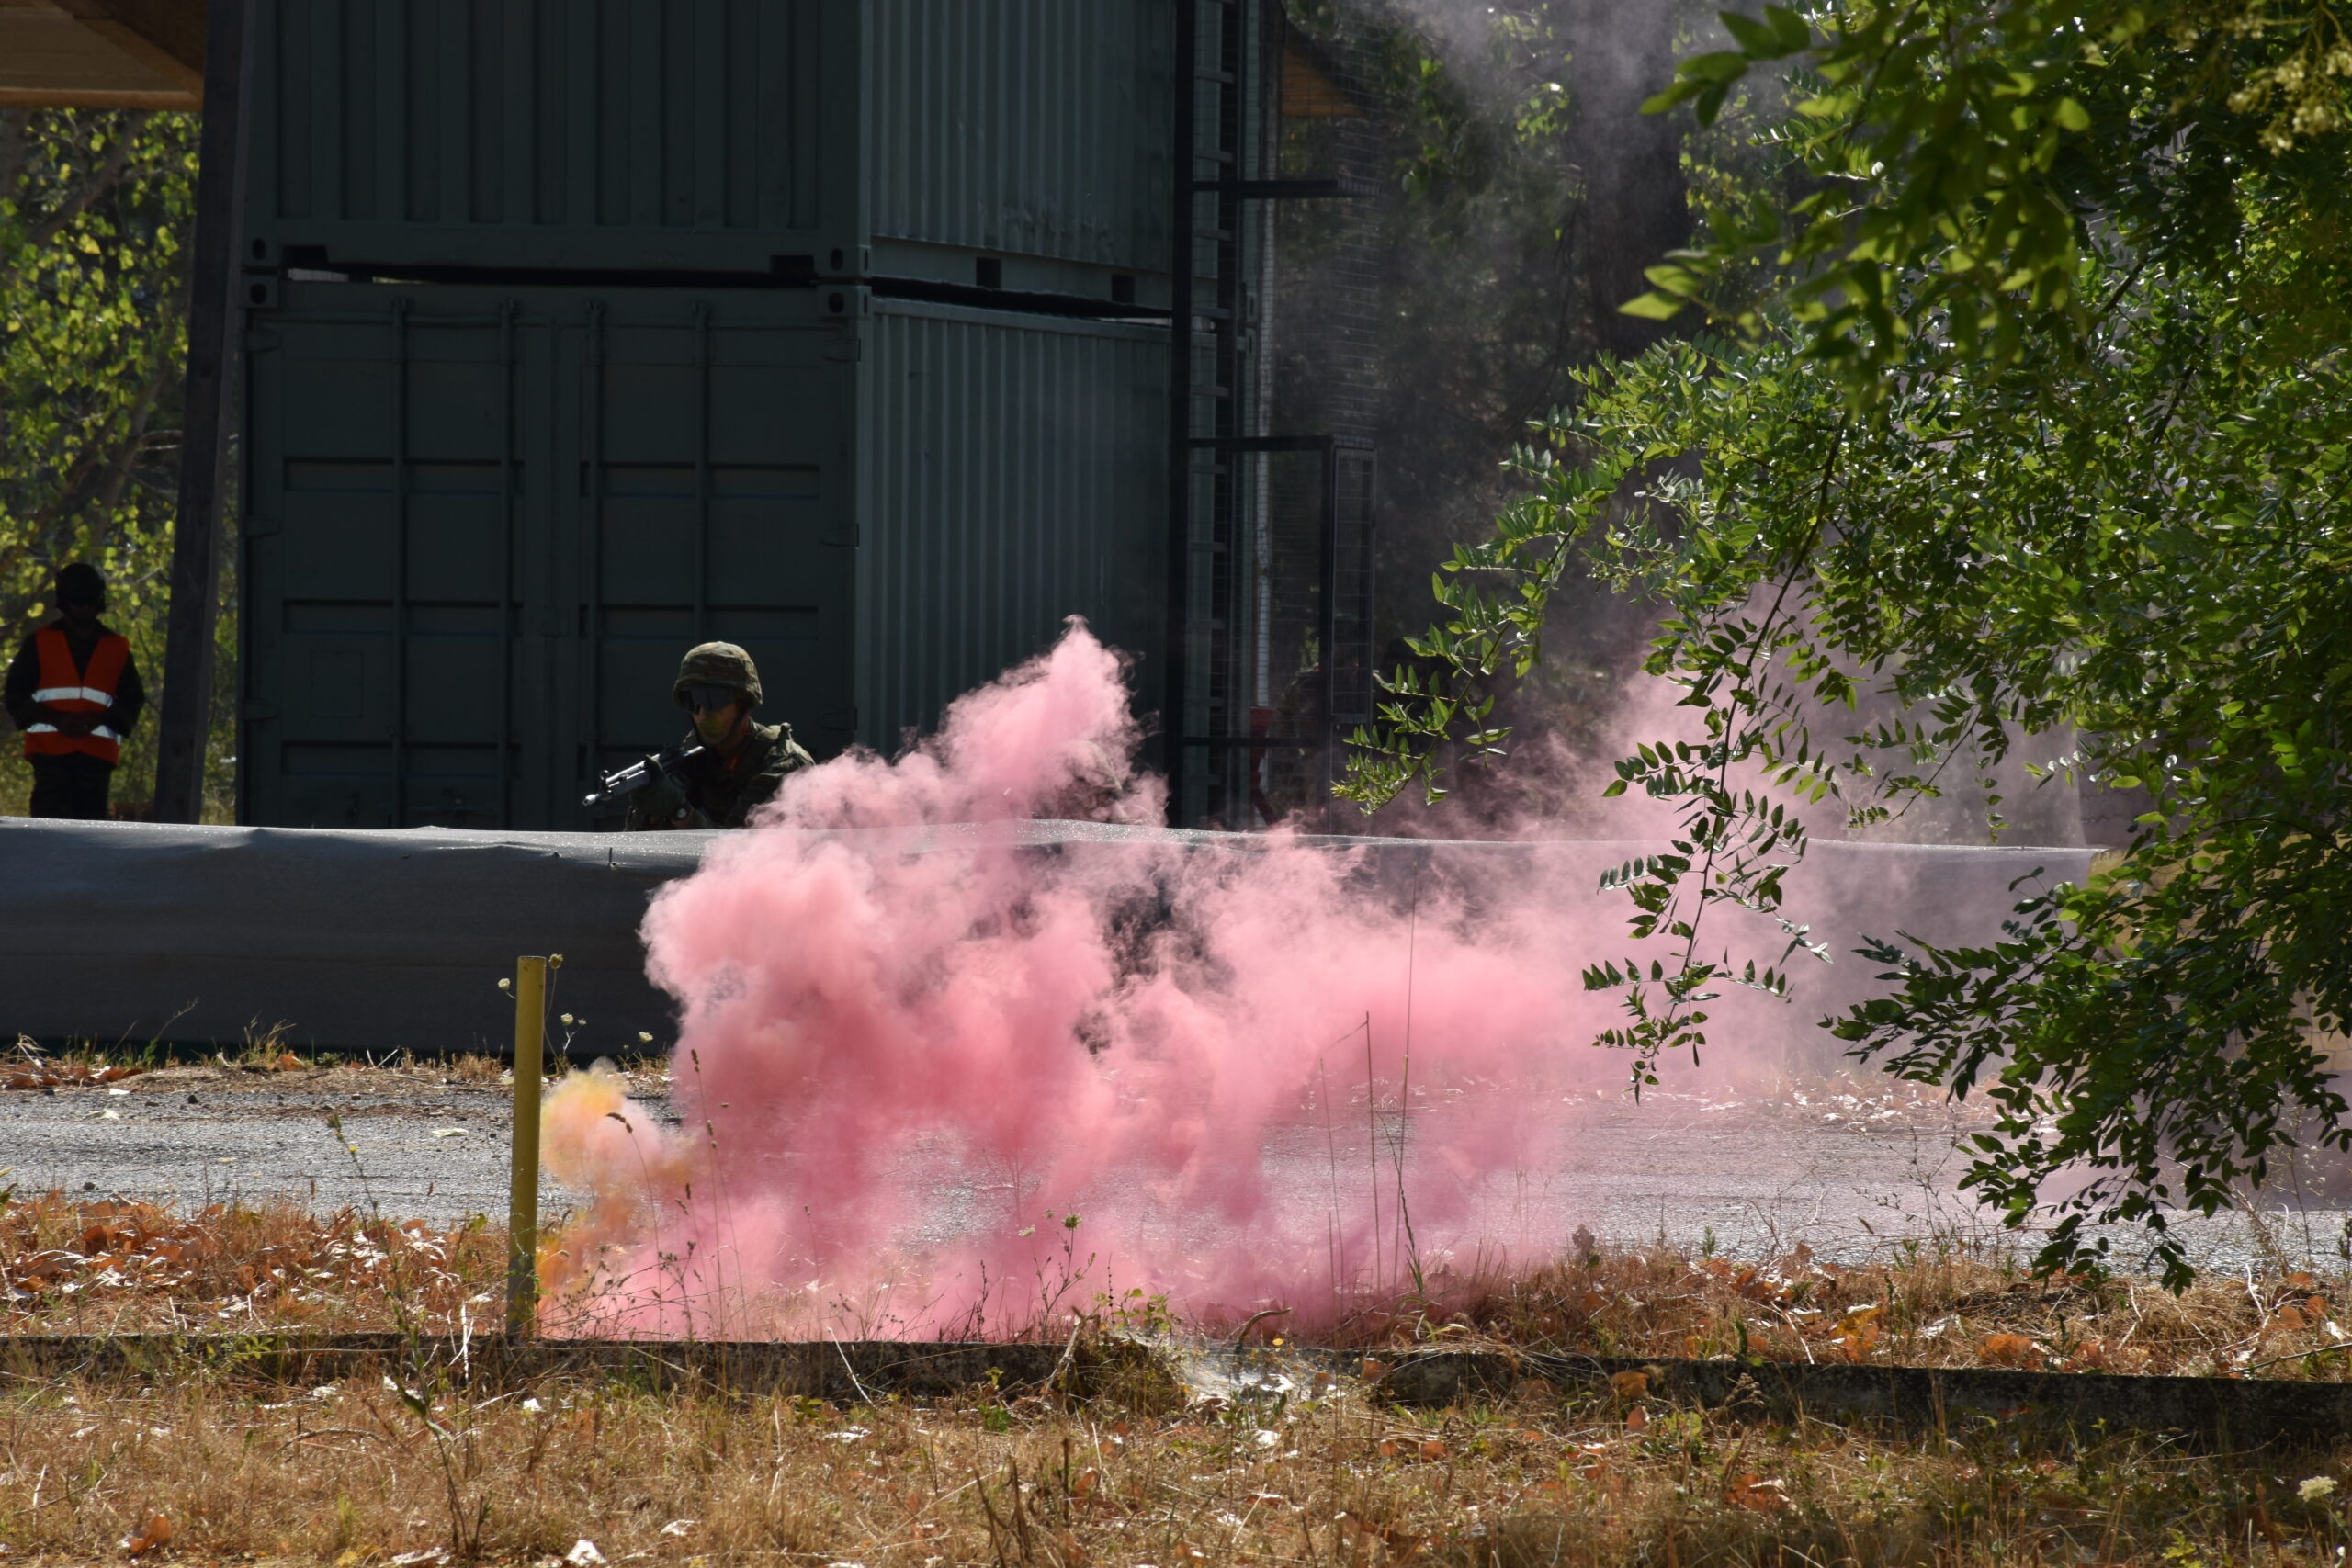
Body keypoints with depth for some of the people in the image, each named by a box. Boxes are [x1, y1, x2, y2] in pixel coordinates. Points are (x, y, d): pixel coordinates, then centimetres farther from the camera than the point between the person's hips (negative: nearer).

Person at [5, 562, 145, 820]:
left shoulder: (117, 648, 14)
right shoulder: (41, 643, 11)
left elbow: (133, 700, 13)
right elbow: (16, 694, 7)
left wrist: (98, 720, -7)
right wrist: (56, 719, -9)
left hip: (98, 751, 2)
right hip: (50, 749, -2)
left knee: (92, 819, -5)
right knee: (51, 818, -14)